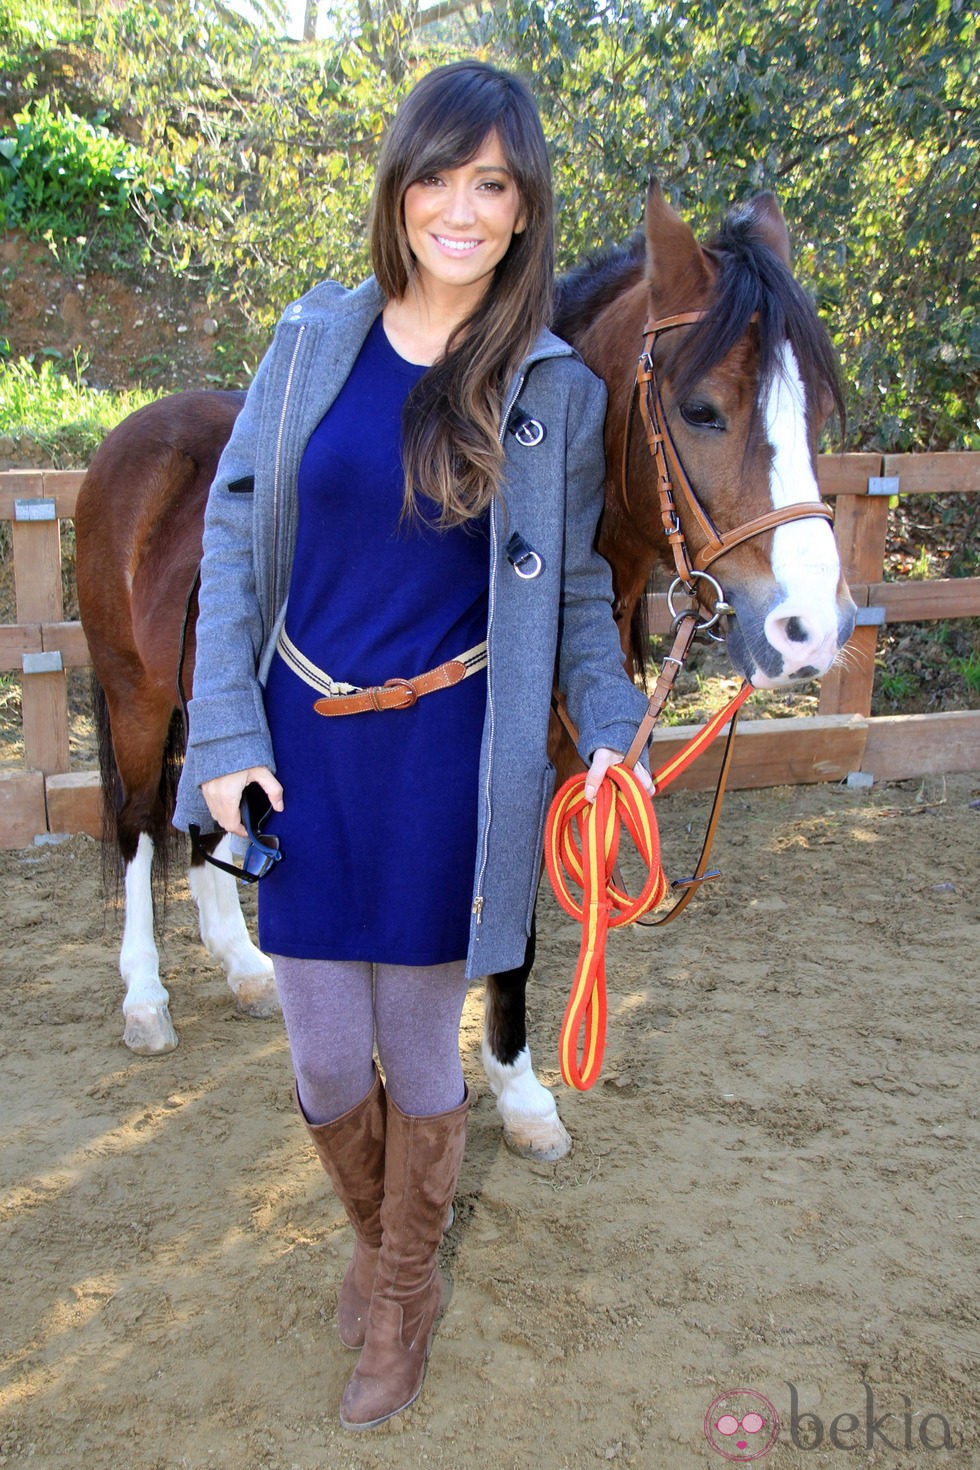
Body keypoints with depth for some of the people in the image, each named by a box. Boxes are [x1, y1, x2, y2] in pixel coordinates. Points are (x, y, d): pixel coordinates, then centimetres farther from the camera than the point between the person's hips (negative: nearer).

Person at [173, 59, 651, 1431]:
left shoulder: (558, 391, -2)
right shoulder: (318, 337, 1)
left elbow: (576, 584, 6)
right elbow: (234, 534, 2)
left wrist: (613, 729, -10)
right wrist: (227, 735, -5)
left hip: (444, 760, -1)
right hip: (303, 746, 2)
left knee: (419, 1052, 13)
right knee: (325, 1058, 12)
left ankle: (405, 1297, 40)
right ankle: (372, 1234, 46)